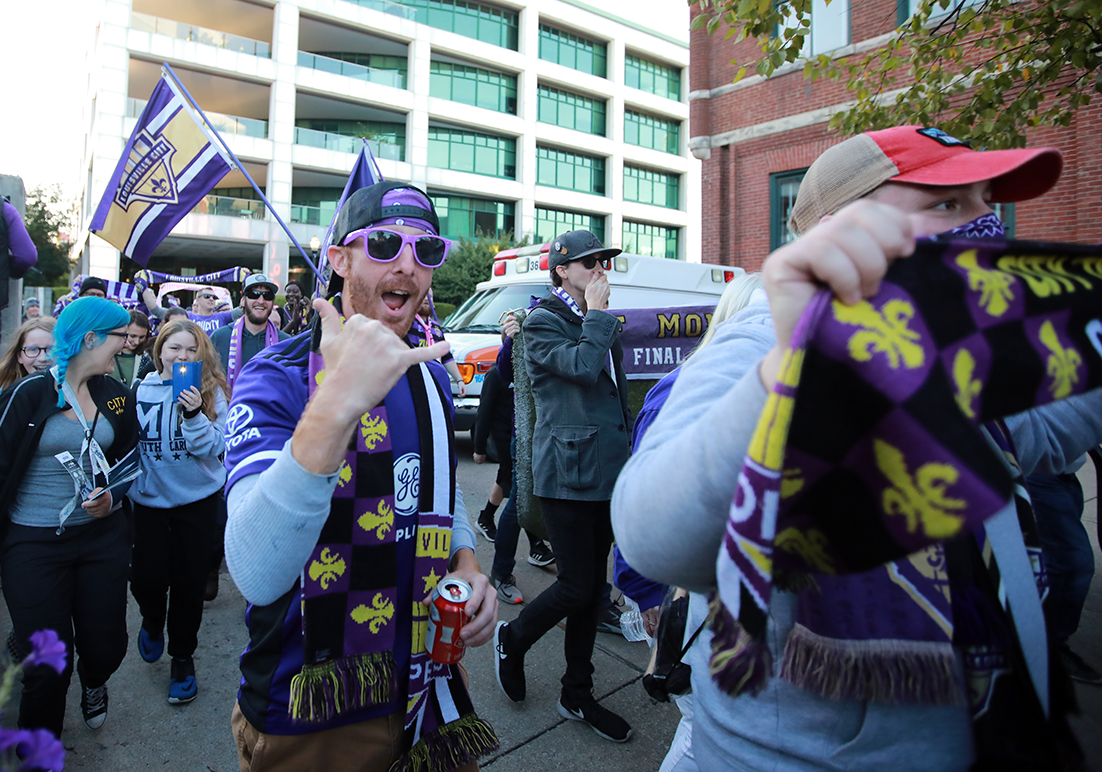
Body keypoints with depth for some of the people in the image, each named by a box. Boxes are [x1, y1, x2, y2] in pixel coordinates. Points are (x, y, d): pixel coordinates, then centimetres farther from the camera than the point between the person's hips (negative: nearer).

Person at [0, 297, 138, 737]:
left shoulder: (116, 396, 5)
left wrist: (112, 494, -5)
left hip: (103, 535, 4)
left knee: (107, 647, 10)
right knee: (48, 667, 1)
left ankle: (93, 683, 48)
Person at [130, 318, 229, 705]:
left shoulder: (211, 391, -7)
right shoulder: (140, 390, -3)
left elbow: (215, 447, -13)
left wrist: (193, 415, -28)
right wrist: (128, 485, 11)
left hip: (197, 499, -1)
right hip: (149, 499, 1)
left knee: (189, 582, 7)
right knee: (147, 579, -1)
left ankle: (183, 658, 28)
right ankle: (153, 621, 36)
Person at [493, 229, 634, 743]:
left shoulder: (604, 324, 18)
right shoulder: (543, 322, -7)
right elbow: (582, 367, -24)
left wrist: (625, 457, 18)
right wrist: (595, 312, -12)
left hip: (606, 474, 8)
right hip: (568, 475, -8)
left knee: (592, 587, 13)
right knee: (576, 586, -4)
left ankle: (577, 694, 28)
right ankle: (512, 639, 26)